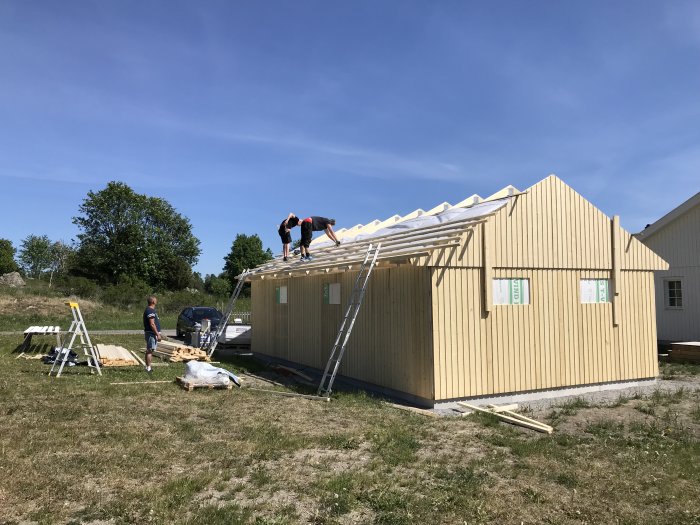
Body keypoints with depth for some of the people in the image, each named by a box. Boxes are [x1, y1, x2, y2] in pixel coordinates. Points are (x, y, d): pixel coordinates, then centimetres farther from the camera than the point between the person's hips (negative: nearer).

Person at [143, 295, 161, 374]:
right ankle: (148, 368, -7)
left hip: (152, 333, 11)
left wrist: (157, 333, 21)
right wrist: (157, 334, -20)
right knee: (150, 351, -8)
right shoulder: (150, 311, -16)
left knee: (149, 351, 13)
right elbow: (152, 324, -21)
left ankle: (148, 367, 19)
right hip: (151, 333, -11)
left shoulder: (150, 310, 17)